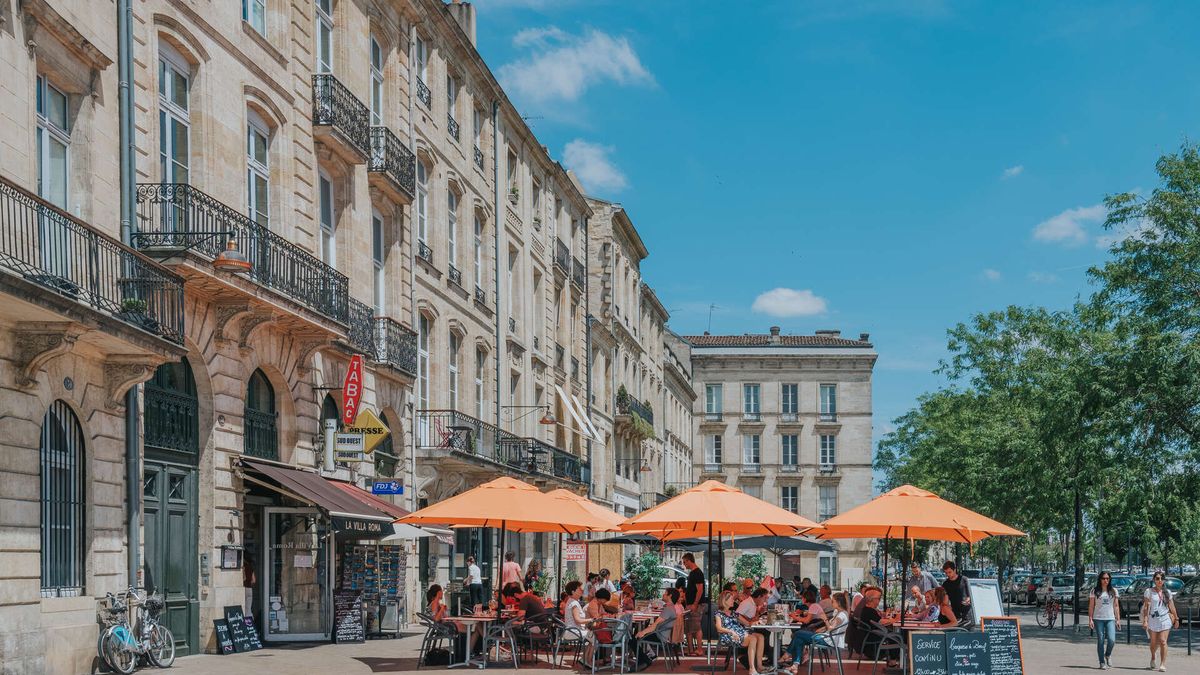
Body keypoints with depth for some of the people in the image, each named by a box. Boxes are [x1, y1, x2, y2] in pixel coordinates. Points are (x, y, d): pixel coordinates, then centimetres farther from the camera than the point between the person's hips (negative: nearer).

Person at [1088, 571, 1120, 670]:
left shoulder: (1114, 591, 9)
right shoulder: (1095, 591, 3)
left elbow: (1116, 606, 11)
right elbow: (1091, 606, 3)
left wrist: (1118, 619, 6)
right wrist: (1090, 619, -3)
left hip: (1110, 619, 1)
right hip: (1098, 619, -1)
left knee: (1111, 639, -14)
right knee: (1100, 641, -1)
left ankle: (1108, 655, 16)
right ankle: (1102, 663, 8)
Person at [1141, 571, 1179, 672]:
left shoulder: (1167, 592, 7)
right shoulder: (1149, 591, -2)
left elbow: (1172, 607, 13)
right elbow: (1146, 607, -5)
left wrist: (1176, 619, 14)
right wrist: (1145, 620, -11)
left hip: (1165, 619, 1)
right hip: (1153, 619, -1)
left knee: (1163, 641, -10)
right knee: (1154, 642, 9)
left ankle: (1163, 664, -8)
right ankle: (1152, 658, 38)